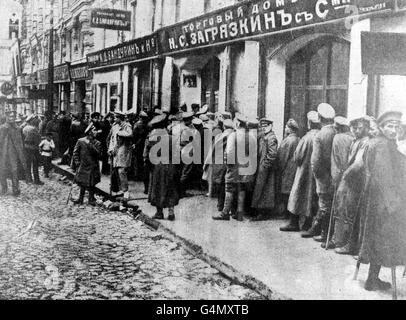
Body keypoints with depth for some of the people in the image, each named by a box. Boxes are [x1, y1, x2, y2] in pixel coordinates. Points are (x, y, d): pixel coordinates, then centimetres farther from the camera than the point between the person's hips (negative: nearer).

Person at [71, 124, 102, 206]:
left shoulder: (97, 143, 2)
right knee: (82, 183, 9)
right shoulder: (80, 141, 1)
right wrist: (77, 162, -4)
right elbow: (75, 152, 5)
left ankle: (91, 199, 15)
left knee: (91, 184, 3)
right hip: (82, 166, 0)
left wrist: (91, 147, -19)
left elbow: (99, 155, -9)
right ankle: (80, 199, 21)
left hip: (93, 167, 0)